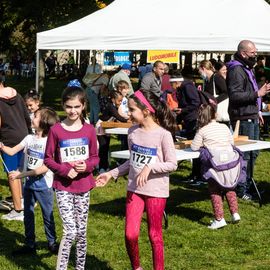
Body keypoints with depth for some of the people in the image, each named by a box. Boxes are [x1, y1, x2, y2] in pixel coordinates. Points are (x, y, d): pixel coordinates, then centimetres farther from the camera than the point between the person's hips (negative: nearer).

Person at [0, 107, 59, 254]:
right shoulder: (29, 138, 2)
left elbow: (46, 167, -22)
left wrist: (21, 174, -24)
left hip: (43, 186, -6)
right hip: (29, 184, 6)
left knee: (48, 216, 9)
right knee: (28, 215, 14)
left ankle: (52, 243, 25)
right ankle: (30, 244, 26)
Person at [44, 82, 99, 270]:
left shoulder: (89, 130, -1)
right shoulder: (56, 130, -7)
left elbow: (95, 157, 7)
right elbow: (48, 159, -1)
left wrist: (87, 166, -14)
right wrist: (64, 170, -16)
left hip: (84, 186, 3)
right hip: (63, 186, -3)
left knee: (81, 231, 11)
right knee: (70, 231, -11)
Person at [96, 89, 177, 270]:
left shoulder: (163, 134, -14)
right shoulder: (133, 132, 3)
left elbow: (172, 164, -12)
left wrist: (150, 167, -22)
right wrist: (111, 174, 10)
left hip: (156, 192, -4)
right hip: (134, 189, 5)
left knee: (155, 235, 6)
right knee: (130, 234, 1)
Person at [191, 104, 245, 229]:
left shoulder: (202, 131, -1)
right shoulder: (224, 127, 11)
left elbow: (194, 147, 2)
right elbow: (232, 142, 21)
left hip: (216, 165, -4)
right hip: (231, 162, 4)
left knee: (215, 192, 5)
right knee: (230, 189, 24)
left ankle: (219, 219, -2)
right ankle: (235, 213, 19)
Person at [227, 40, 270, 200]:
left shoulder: (247, 69, 19)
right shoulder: (237, 70, -15)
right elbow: (235, 95, -26)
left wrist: (257, 110, 27)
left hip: (252, 118, 11)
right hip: (243, 119, -11)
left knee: (253, 153, 16)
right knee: (245, 154, -8)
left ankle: (248, 185, 28)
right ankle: (241, 190, -2)